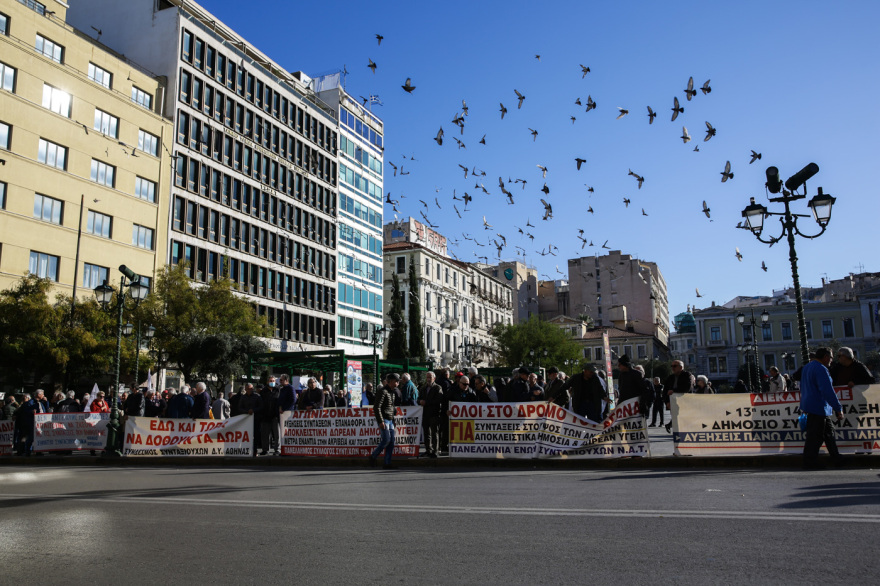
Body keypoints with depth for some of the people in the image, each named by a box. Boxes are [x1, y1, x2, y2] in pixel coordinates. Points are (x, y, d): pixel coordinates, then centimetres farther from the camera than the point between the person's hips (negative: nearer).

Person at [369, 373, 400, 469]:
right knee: (386, 440, -12)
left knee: (391, 441, 3)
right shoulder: (382, 391, -11)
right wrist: (381, 421, -21)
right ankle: (373, 456, 6)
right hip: (384, 420, -9)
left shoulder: (392, 392, 17)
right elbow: (376, 407, -17)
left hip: (390, 420, 9)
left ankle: (387, 463, 6)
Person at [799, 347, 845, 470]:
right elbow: (828, 391, -23)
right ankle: (810, 463, 0)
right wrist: (838, 409, -21)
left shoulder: (806, 367, 15)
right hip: (819, 408, -10)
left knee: (829, 431, 17)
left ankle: (837, 459, 24)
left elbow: (803, 388, 24)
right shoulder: (821, 369, -17)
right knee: (815, 436, -5)